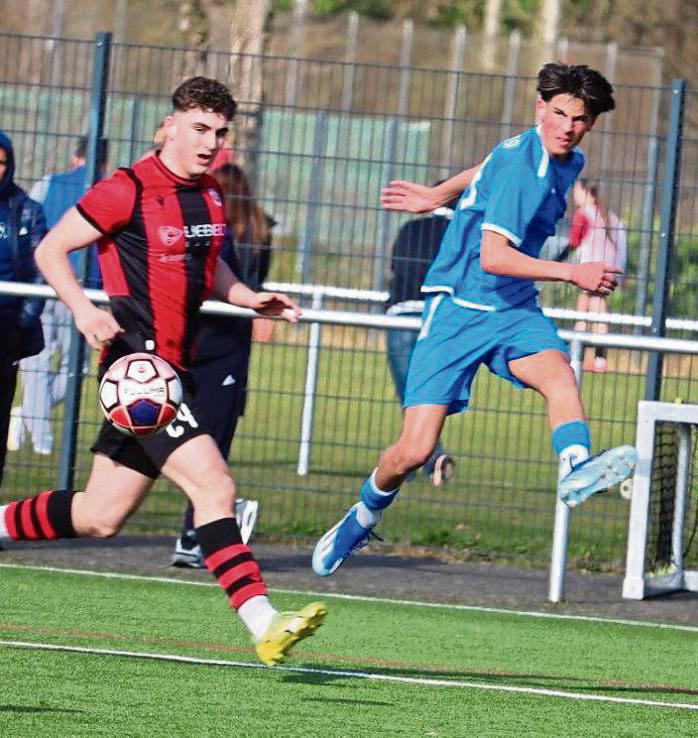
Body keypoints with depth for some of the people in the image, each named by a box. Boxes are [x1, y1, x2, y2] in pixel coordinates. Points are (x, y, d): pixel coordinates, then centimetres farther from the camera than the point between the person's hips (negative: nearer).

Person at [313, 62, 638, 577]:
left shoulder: (568, 161, 8)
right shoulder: (521, 162, -18)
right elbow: (493, 257, -26)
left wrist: (439, 195, 40)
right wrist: (572, 274, -31)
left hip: (515, 308, 6)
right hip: (457, 308, -6)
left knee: (559, 372, -29)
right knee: (414, 452, -8)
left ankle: (576, 469, -55)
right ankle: (362, 518, 20)